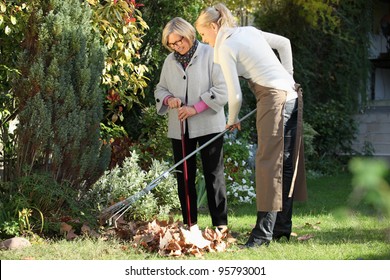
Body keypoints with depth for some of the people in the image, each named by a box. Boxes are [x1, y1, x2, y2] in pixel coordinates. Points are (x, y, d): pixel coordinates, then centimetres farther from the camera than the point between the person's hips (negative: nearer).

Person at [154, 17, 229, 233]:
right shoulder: (170, 61, 11)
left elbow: (222, 90, -11)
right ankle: (190, 223, 15)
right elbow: (160, 89, 19)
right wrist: (168, 99, -5)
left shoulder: (210, 55, -6)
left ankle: (220, 224, 1)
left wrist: (195, 108, -17)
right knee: (184, 176, 7)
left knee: (213, 174, -3)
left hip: (208, 125, -5)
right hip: (179, 127, 5)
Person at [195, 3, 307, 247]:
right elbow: (284, 43, 26)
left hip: (274, 99, -8)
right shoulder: (250, 31, 17)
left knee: (269, 164, -8)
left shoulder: (225, 48, -6)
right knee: (287, 163, 11)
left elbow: (235, 95, -8)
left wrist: (232, 121, 10)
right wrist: (288, 75, 23)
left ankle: (264, 231, -10)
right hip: (292, 95, 8)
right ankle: (283, 228, 18)